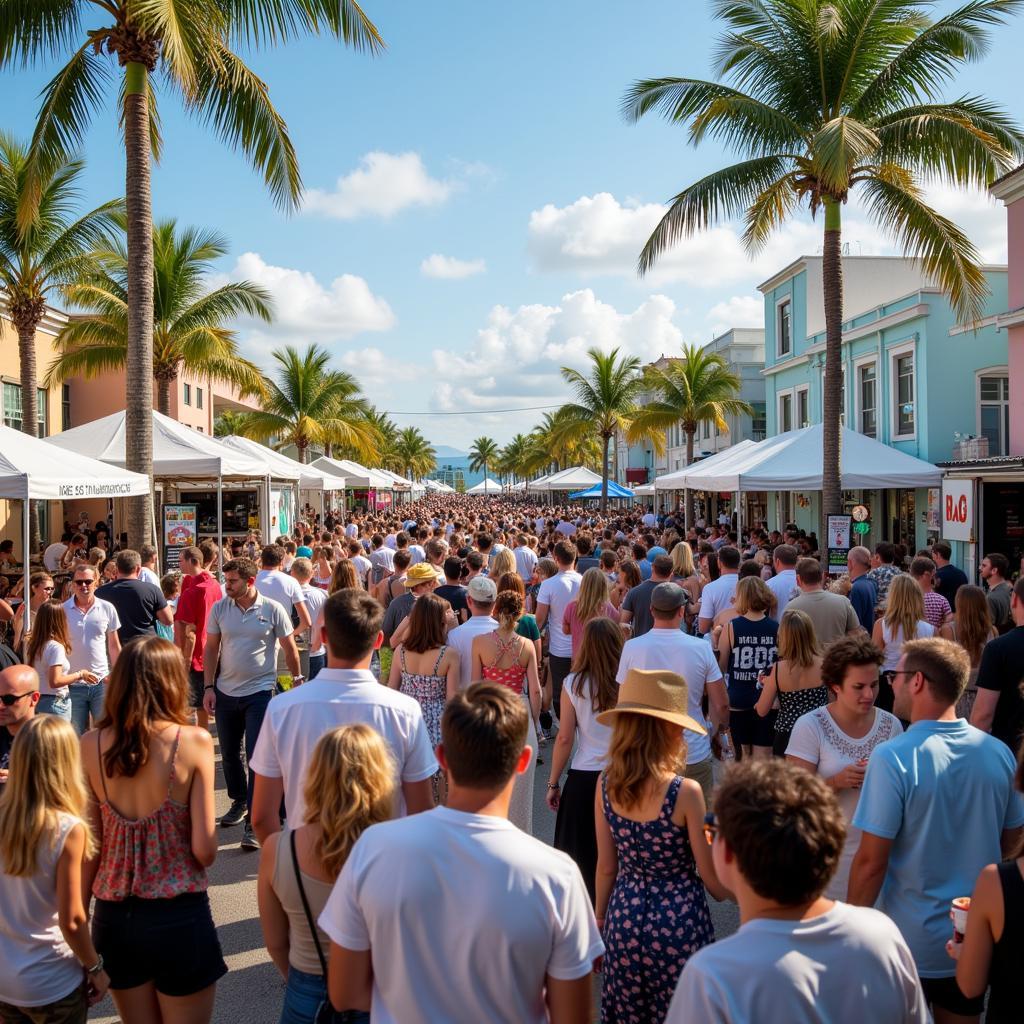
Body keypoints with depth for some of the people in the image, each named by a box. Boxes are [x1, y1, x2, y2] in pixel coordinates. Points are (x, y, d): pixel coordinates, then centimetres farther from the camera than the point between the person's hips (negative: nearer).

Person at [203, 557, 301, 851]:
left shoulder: (273, 609, -9)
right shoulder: (219, 609, -1)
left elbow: (289, 647, 0)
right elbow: (211, 650, 4)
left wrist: (297, 679, 5)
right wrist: (208, 687, -1)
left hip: (260, 691, -4)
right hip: (225, 692, 4)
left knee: (256, 757, -5)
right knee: (229, 753, 17)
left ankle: (253, 822, 1)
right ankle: (239, 801, 40)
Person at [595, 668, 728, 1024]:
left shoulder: (606, 785, -8)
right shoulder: (686, 793, -21)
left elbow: (606, 867, 2)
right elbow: (715, 882, -11)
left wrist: (599, 920, 16)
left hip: (625, 917, 4)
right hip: (678, 923, -4)